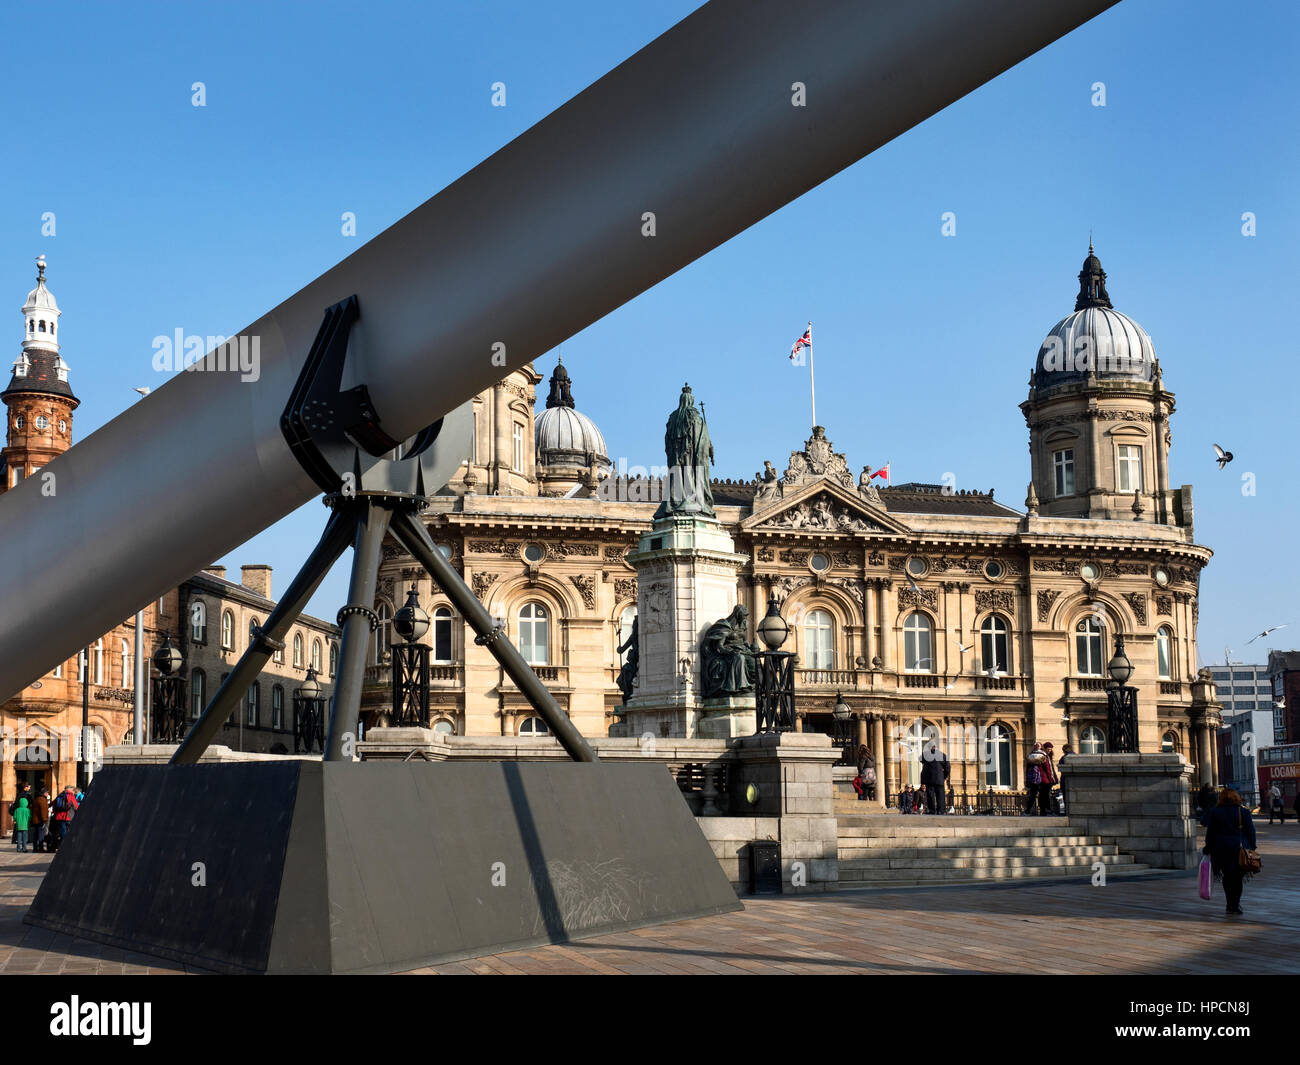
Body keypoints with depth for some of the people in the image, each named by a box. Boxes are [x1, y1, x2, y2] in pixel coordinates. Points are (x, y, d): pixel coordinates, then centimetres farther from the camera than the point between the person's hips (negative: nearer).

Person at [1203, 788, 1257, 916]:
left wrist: (1207, 849, 9)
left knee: (1227, 877, 14)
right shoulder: (1244, 812, 0)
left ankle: (1230, 904, 13)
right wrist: (1252, 849, 10)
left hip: (1221, 850, 0)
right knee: (1237, 878, 8)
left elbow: (1210, 833, 1)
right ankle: (1235, 904, 2)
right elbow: (1251, 832, 2)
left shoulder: (1215, 812, -1)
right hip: (1240, 849, 0)